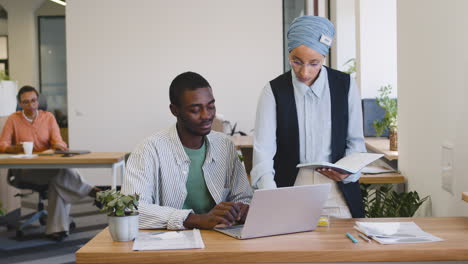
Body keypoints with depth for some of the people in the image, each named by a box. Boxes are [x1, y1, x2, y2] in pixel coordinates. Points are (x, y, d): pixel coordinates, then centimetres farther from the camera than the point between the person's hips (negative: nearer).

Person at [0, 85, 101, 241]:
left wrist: (58, 145, -25)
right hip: (24, 169, -2)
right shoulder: (13, 119, 5)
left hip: (49, 167, 3)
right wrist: (15, 148, -22)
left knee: (59, 180, -34)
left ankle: (56, 228, -30)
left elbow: (57, 142, 1)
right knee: (61, 171, -35)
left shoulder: (48, 117, 10)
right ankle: (90, 191, -23)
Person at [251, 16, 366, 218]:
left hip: (337, 195, 1)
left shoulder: (345, 85, 2)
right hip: (289, 195, -1)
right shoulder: (274, 91, -2)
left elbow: (355, 141, 8)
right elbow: (263, 149, -10)